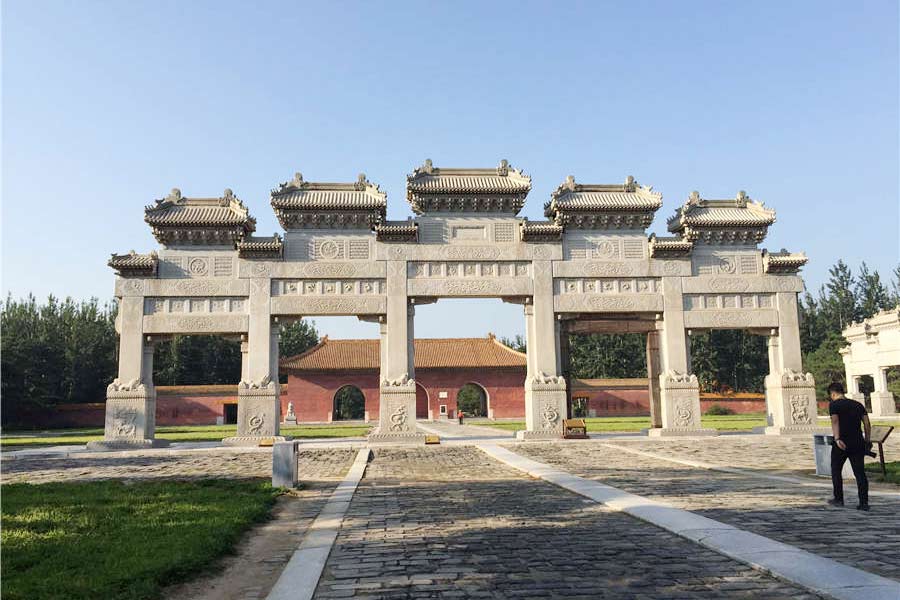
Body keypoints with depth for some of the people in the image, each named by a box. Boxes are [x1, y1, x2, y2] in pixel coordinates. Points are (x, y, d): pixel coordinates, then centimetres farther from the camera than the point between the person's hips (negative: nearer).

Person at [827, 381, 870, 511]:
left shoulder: (834, 404, -2)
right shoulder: (858, 404, 14)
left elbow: (835, 421, -17)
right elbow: (867, 423, 8)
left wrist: (837, 438, -25)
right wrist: (867, 440, 13)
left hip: (842, 443, -4)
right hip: (858, 442, 4)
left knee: (836, 471, 12)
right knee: (860, 472, 5)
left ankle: (838, 499, 16)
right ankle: (864, 502, 0)